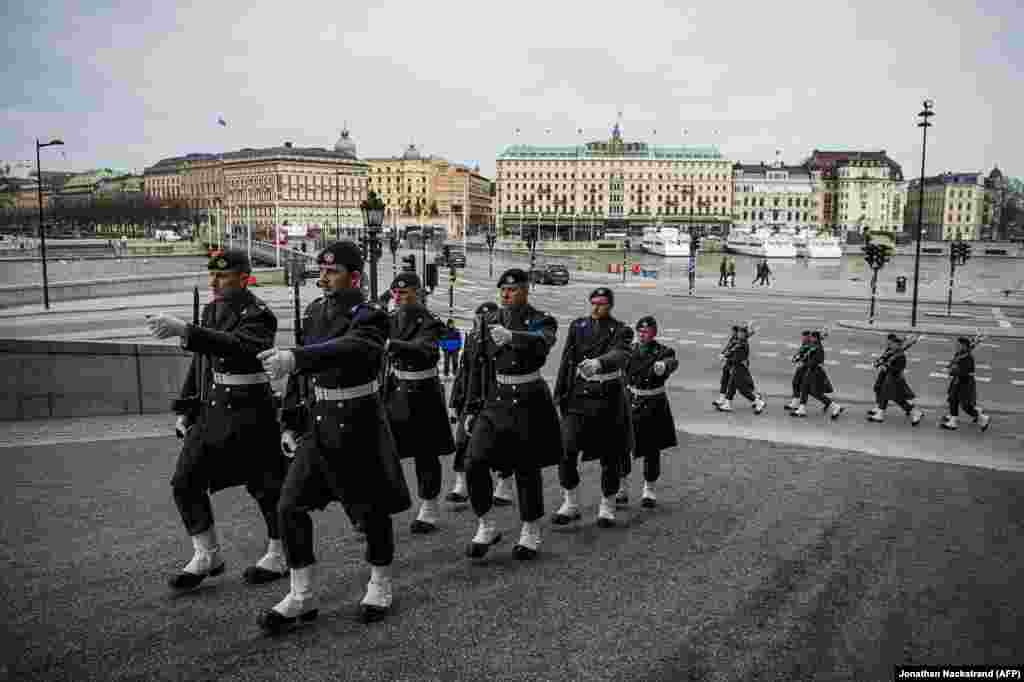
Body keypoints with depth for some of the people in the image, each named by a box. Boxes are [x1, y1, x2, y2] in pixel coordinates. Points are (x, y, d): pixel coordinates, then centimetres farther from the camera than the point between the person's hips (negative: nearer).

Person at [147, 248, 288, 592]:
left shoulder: (258, 315, -14)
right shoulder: (212, 309, 12)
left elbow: (235, 346, -35)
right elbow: (201, 362, 18)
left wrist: (184, 330, -42)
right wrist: (185, 408, 14)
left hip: (248, 412, -8)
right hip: (211, 410, 8)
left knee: (267, 487, 4)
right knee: (185, 483, 5)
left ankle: (278, 556, 23)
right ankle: (206, 556, 21)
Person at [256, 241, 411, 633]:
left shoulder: (371, 318, -15)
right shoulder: (318, 312, 6)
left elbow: (345, 349, -37)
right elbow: (308, 367, 14)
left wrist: (295, 358, -52)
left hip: (359, 424, -6)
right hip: (320, 423, 6)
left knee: (372, 509, 7)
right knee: (290, 506, 1)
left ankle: (380, 587, 30)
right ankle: (302, 598, 14)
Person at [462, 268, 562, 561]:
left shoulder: (541, 321, -4)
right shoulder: (489, 321, 9)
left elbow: (542, 343, -30)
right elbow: (477, 367, 13)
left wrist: (511, 336, -49)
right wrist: (472, 408, 11)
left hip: (529, 402, -4)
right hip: (495, 401, 4)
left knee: (527, 469, 3)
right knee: (474, 462, -8)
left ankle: (531, 533, 22)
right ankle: (486, 526, 9)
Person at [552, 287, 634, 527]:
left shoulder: (620, 331, -3)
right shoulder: (578, 325, 8)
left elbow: (620, 356, -23)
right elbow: (567, 360, 12)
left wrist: (599, 363, -44)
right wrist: (559, 393, 10)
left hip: (609, 397, -2)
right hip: (579, 393, 2)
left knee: (610, 454, 4)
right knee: (566, 449, -6)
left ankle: (607, 507, 20)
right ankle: (570, 503, 9)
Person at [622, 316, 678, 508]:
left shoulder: (662, 352, -8)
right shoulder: (630, 351, 3)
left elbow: (672, 362, -32)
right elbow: (623, 375, 16)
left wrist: (663, 366, -54)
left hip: (654, 406, -3)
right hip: (631, 403, 3)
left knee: (651, 450, 5)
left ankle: (649, 490, 21)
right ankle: (622, 489, 12)